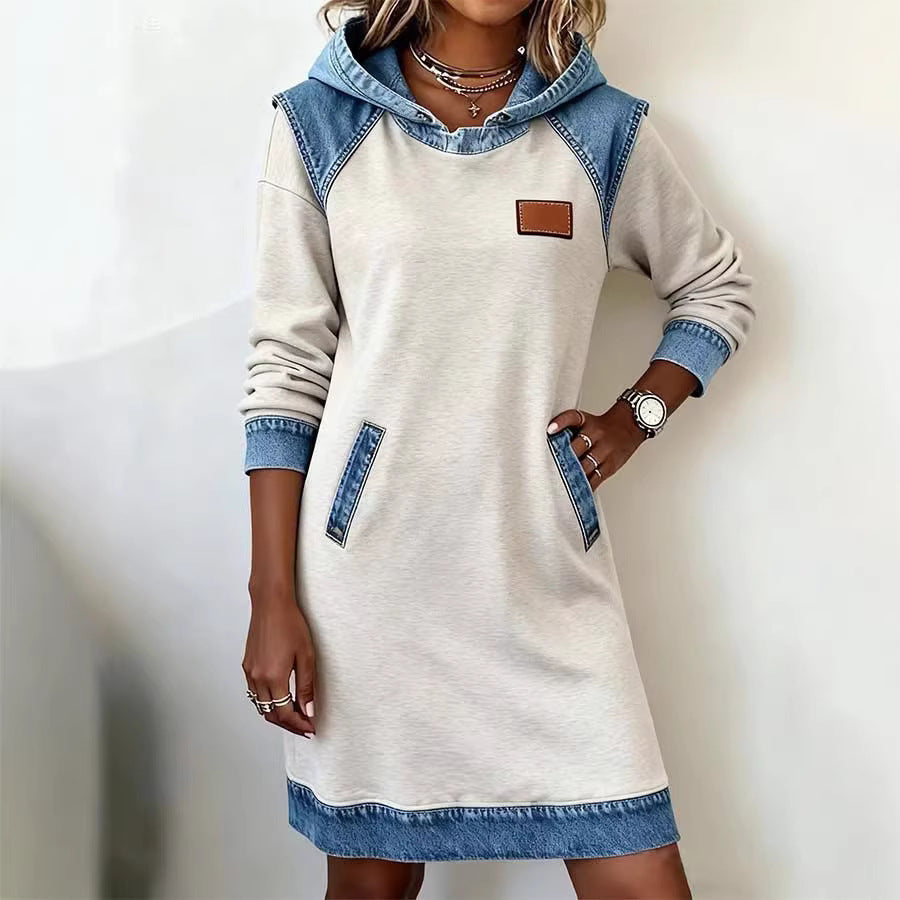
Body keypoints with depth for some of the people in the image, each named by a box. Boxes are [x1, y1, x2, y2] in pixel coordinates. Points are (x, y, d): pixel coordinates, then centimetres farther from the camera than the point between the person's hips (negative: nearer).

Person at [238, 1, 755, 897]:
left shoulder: (606, 130, 5)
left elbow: (717, 289, 19)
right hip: (368, 565, -1)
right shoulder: (318, 121, 1)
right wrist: (273, 598, -4)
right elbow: (285, 366, -1)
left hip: (546, 565, 1)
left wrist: (636, 412, 2)